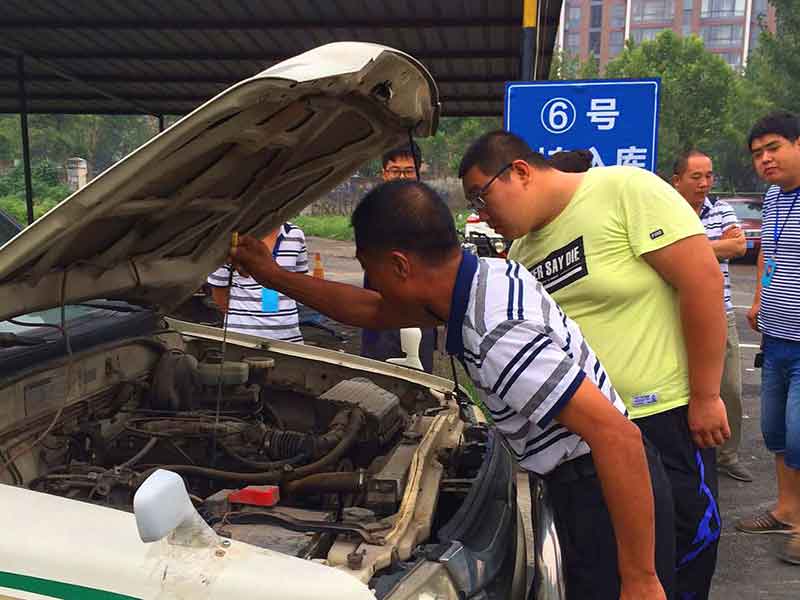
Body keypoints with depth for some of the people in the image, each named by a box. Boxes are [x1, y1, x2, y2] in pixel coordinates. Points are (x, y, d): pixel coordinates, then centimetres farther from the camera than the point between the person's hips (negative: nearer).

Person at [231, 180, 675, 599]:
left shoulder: (497, 336, -30)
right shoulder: (483, 275, -1)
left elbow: (618, 434, -32)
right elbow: (375, 311, 14)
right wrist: (274, 277, 16)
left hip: (608, 496, -9)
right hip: (582, 487, 9)